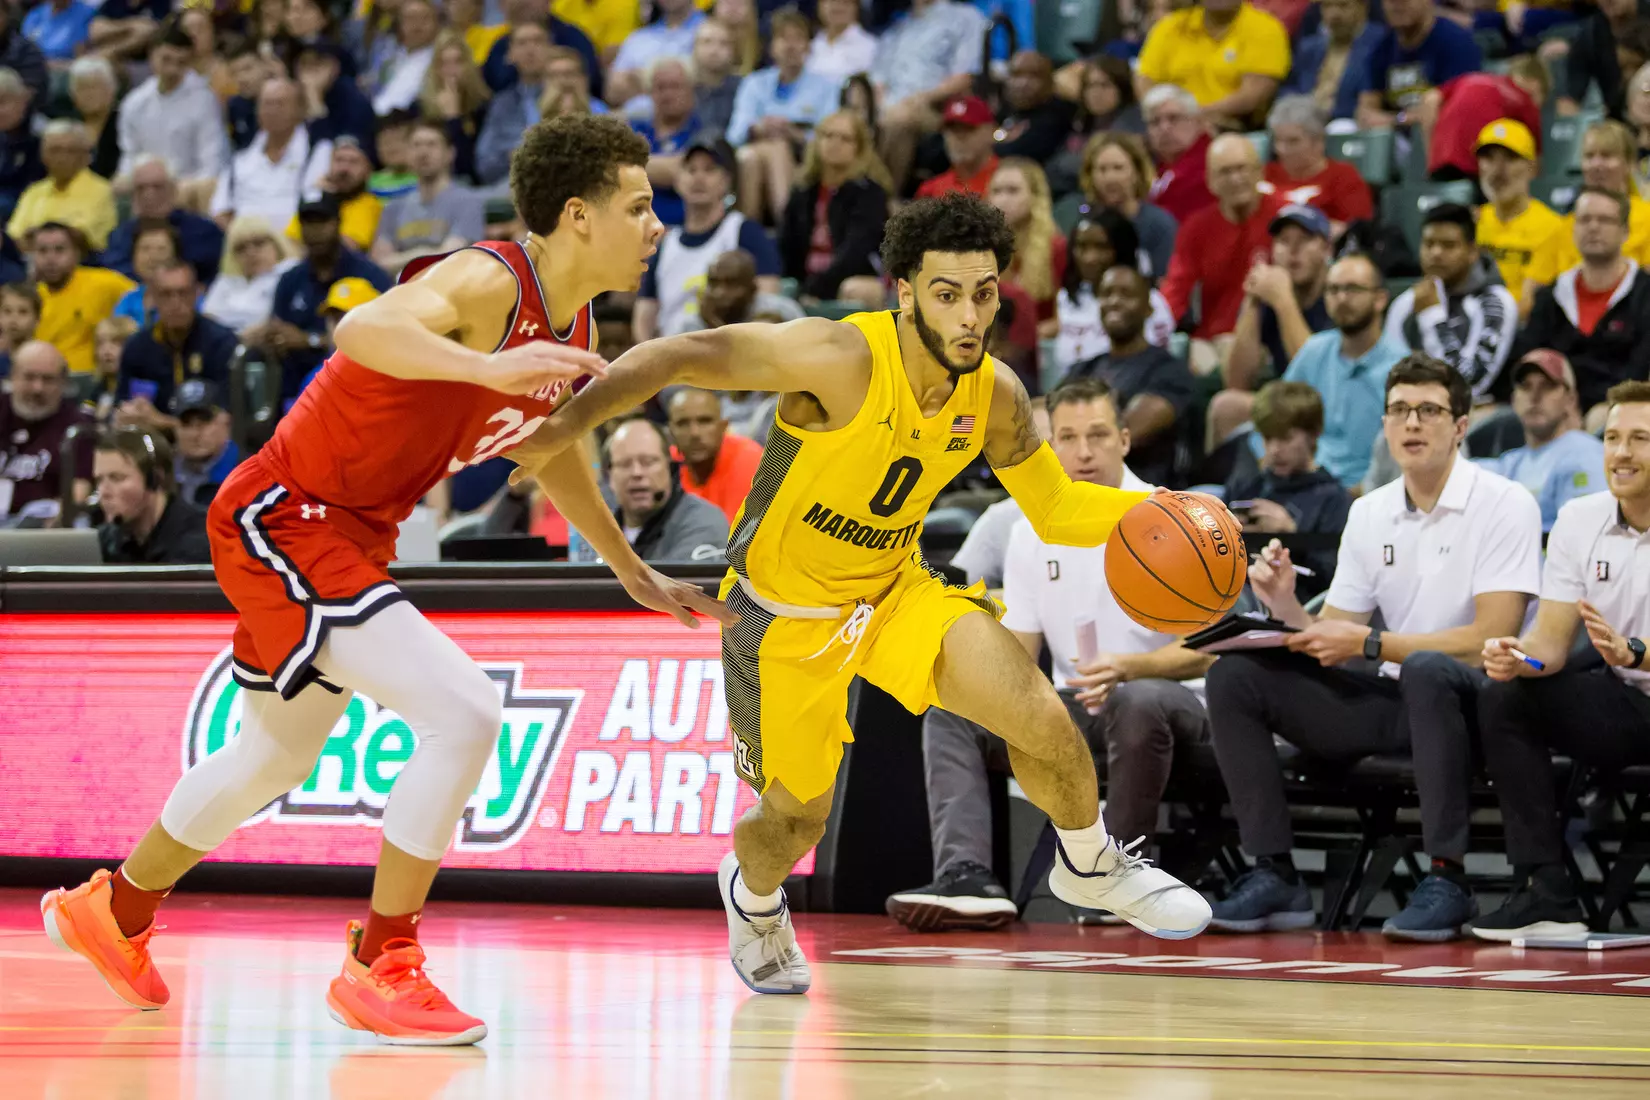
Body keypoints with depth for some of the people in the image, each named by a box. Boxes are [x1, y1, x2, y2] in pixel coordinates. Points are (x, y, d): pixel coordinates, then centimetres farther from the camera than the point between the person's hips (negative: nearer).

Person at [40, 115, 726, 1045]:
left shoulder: (573, 333, 5)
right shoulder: (488, 283, -23)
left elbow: (556, 456, 24)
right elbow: (365, 329, -44)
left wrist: (636, 576, 30)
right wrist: (489, 366, -59)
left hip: (349, 535, 10)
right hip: (281, 517, -10)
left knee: (280, 755, 25)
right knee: (465, 711, -20)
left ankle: (115, 910, 46)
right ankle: (382, 968, -8)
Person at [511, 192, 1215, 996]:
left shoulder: (995, 396, -11)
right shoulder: (842, 359, -30)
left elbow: (1057, 512, 2)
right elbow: (680, 356, -32)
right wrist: (568, 424, -43)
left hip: (894, 589, 4)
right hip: (783, 613, -4)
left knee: (1041, 719, -17)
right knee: (797, 816, 8)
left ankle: (1091, 868, 13)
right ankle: (753, 897, 47)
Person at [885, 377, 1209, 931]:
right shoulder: (1033, 532, 7)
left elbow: (1202, 652, -13)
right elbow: (1019, 649, 10)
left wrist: (1128, 668, -33)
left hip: (1163, 702, -5)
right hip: (1073, 710, 5)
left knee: (1139, 702, -40)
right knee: (949, 713, -12)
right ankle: (967, 877, -32)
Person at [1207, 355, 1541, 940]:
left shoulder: (1505, 506, -7)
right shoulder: (1369, 513, 11)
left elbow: (1489, 639, -16)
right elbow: (1331, 642, 11)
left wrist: (1370, 643, -19)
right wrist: (1287, 607, -11)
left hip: (1467, 700, -6)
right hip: (1388, 702, 6)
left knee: (1426, 672, -41)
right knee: (1235, 673, -10)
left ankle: (1446, 880, -32)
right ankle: (1274, 876, -12)